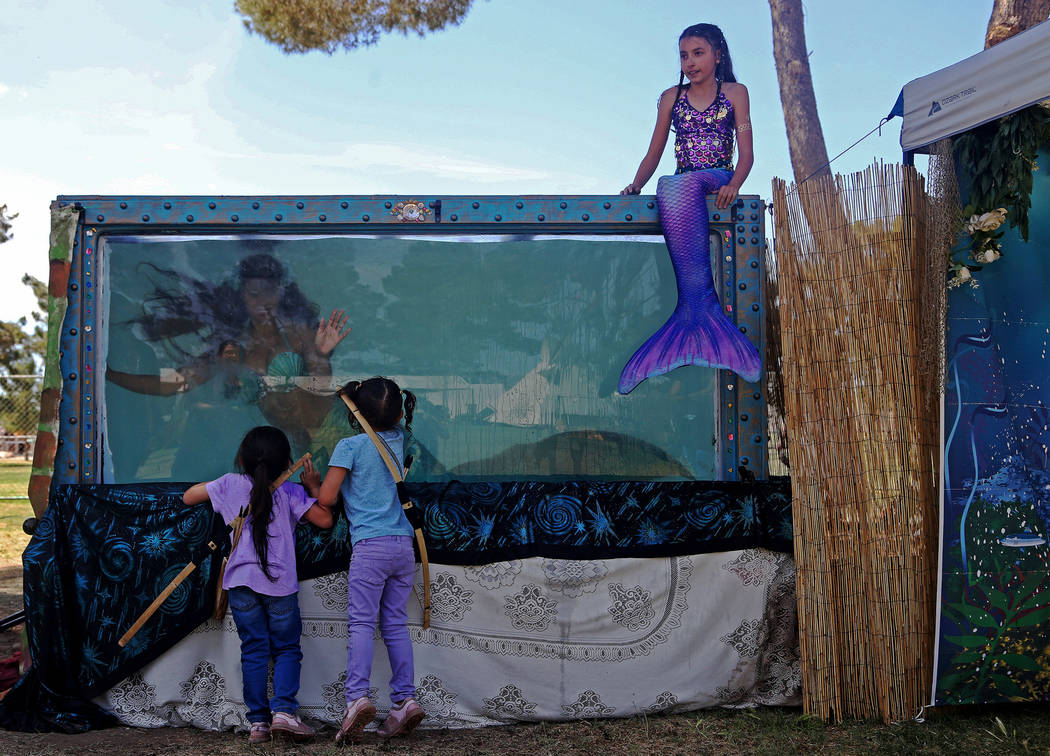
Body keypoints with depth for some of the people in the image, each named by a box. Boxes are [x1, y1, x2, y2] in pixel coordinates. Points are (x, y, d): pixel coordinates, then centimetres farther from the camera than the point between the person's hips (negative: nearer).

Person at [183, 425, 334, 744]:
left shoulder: (230, 484, 6)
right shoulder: (290, 493, 0)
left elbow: (188, 497, 16)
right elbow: (325, 519, -4)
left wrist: (212, 488, 30)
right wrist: (314, 486, 9)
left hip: (241, 580, 2)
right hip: (280, 582, -2)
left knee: (253, 650, 7)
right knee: (287, 649, 9)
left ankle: (258, 721, 4)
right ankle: (283, 710, -7)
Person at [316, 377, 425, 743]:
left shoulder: (349, 446, -3)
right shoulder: (397, 441, 12)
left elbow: (326, 499, -5)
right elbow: (397, 423, 37)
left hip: (370, 545, -5)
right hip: (403, 545, 5)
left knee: (362, 623, -7)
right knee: (396, 624, 7)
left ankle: (357, 696, -21)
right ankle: (405, 699, 3)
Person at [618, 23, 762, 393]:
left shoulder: (735, 93, 11)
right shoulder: (672, 97, 19)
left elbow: (746, 152, 2)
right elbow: (653, 154, 15)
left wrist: (733, 184, -19)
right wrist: (636, 184, -6)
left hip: (717, 181, -2)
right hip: (680, 186, 2)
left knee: (679, 186, -38)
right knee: (669, 188, -37)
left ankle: (691, 309, -45)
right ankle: (702, 305, -46)